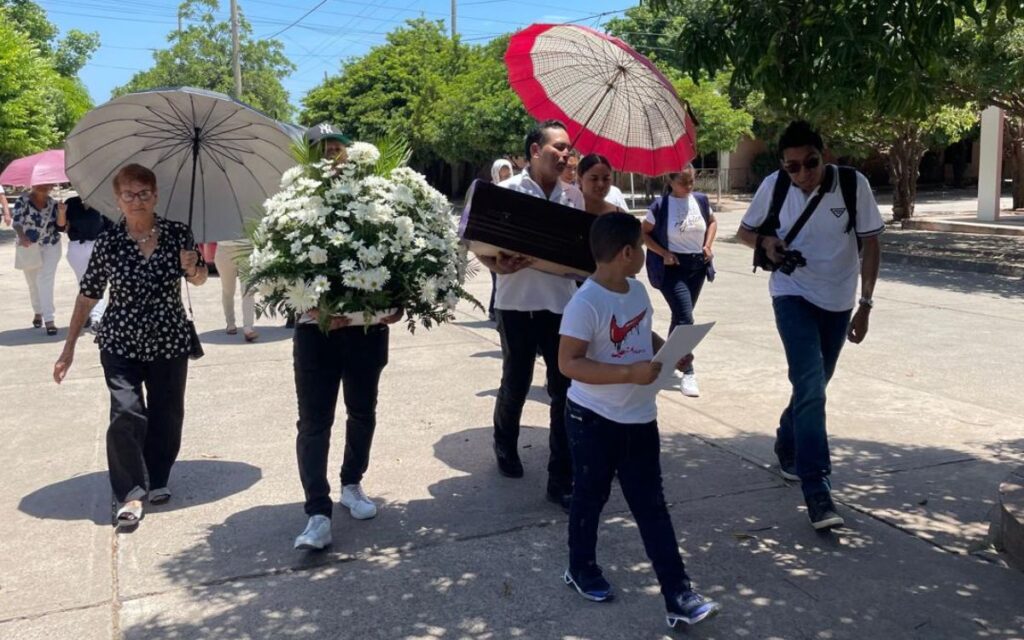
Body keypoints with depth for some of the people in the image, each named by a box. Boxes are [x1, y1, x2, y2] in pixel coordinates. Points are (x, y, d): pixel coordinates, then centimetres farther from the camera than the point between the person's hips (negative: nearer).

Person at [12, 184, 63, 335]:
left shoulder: (53, 203, -1)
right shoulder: (22, 201, -9)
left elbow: (59, 227, -1)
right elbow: (16, 221, -19)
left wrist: (61, 213, -21)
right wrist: (22, 236, -38)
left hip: (50, 246, 0)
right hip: (28, 247, 0)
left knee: (46, 281, -11)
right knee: (33, 282, 13)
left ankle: (49, 319, -16)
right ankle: (38, 312, 36)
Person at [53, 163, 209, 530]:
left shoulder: (178, 234, -3)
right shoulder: (108, 243, -5)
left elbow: (199, 280, 12)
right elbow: (88, 296, 1)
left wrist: (193, 268, -13)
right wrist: (69, 348, 3)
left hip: (170, 342, 2)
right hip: (121, 344, -1)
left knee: (167, 416, 9)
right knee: (126, 413, -14)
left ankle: (157, 481, 32)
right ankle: (130, 494, -1)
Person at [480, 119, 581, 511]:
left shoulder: (573, 195, 8)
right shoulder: (507, 191, -4)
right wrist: (497, 266, -22)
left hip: (561, 302, 3)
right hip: (517, 303, -3)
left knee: (564, 390, 0)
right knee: (515, 384, 11)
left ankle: (562, 479, 10)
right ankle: (506, 448, 40)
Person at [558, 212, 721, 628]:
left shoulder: (638, 290, 4)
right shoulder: (585, 304, -22)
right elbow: (568, 363, -25)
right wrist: (630, 373, -30)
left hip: (639, 419, 7)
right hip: (593, 420, -6)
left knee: (652, 507, 8)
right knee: (590, 498, 14)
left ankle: (678, 597, 12)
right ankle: (581, 569, 37)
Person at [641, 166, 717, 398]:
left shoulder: (701, 200, 2)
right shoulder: (660, 205, -11)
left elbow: (712, 222, 19)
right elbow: (644, 233, -3)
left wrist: (708, 245, 3)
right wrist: (664, 253, -13)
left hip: (697, 265, 5)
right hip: (672, 268, -5)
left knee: (681, 315, 15)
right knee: (685, 318, -13)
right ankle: (688, 373, -8)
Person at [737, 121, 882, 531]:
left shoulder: (854, 185, -13)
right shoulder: (773, 186, -11)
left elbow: (870, 245, -7)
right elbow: (745, 231, 4)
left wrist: (865, 305, -10)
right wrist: (765, 241, -19)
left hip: (838, 302, 2)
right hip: (793, 297, -2)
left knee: (813, 386, 16)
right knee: (811, 388, -15)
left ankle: (787, 446, 43)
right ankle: (817, 490, -13)